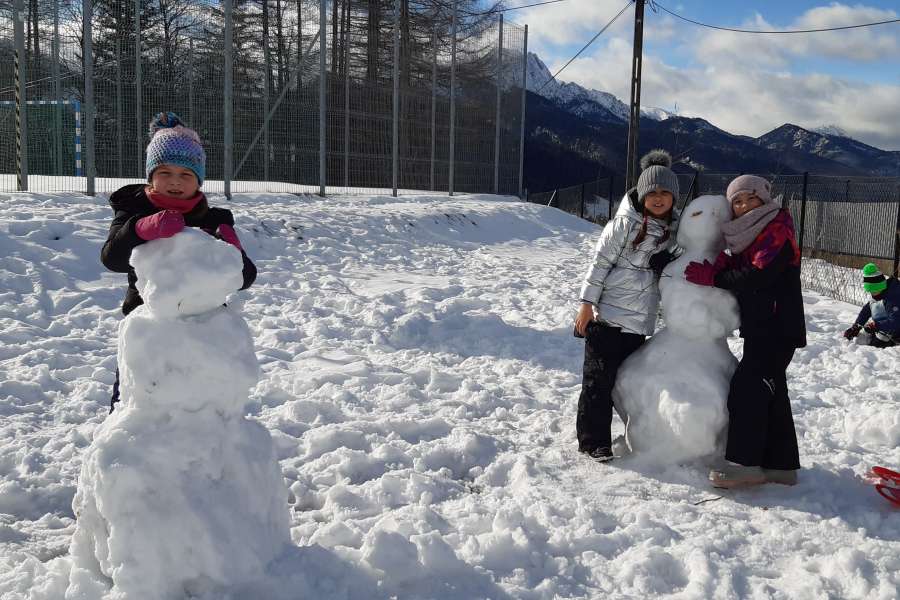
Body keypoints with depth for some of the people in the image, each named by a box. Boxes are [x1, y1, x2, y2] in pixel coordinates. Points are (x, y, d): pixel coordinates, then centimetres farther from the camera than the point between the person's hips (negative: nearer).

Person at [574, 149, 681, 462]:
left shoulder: (670, 231, 10)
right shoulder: (625, 223, -11)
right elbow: (600, 263, -12)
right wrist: (587, 303, -14)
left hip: (639, 321, 7)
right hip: (607, 315, -6)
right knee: (599, 378, -1)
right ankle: (593, 441, 8)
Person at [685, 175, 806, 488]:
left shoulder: (778, 230, -10)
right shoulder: (745, 237, 18)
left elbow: (758, 276, -21)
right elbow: (737, 273, 11)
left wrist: (712, 277, -15)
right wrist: (719, 266, -10)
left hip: (778, 329, -9)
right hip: (760, 329, 9)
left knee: (747, 388, -13)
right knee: (769, 391, 12)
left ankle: (744, 462, -10)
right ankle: (780, 464, 20)